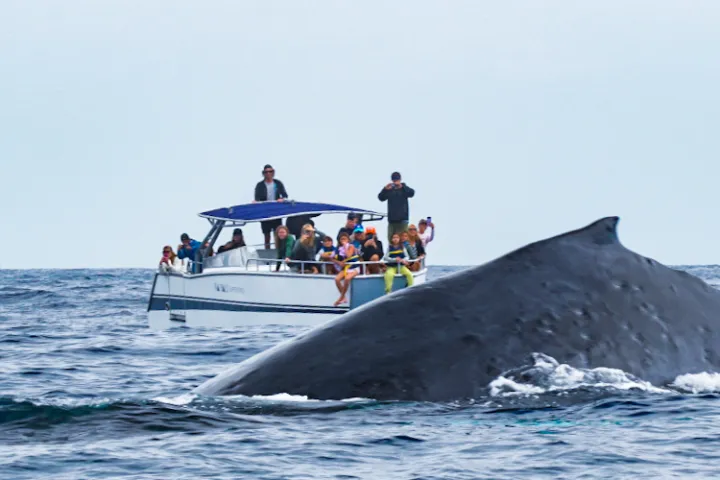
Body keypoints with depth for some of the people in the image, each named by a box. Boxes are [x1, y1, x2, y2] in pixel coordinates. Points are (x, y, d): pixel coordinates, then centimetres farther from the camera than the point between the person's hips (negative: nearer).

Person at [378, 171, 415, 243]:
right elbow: (381, 198, 4)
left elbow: (411, 193, -12)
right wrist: (385, 189, -13)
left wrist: (402, 187, -26)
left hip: (402, 218, -3)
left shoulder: (404, 188, 6)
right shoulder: (390, 190, 11)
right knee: (391, 239, 2)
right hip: (391, 218, 3)